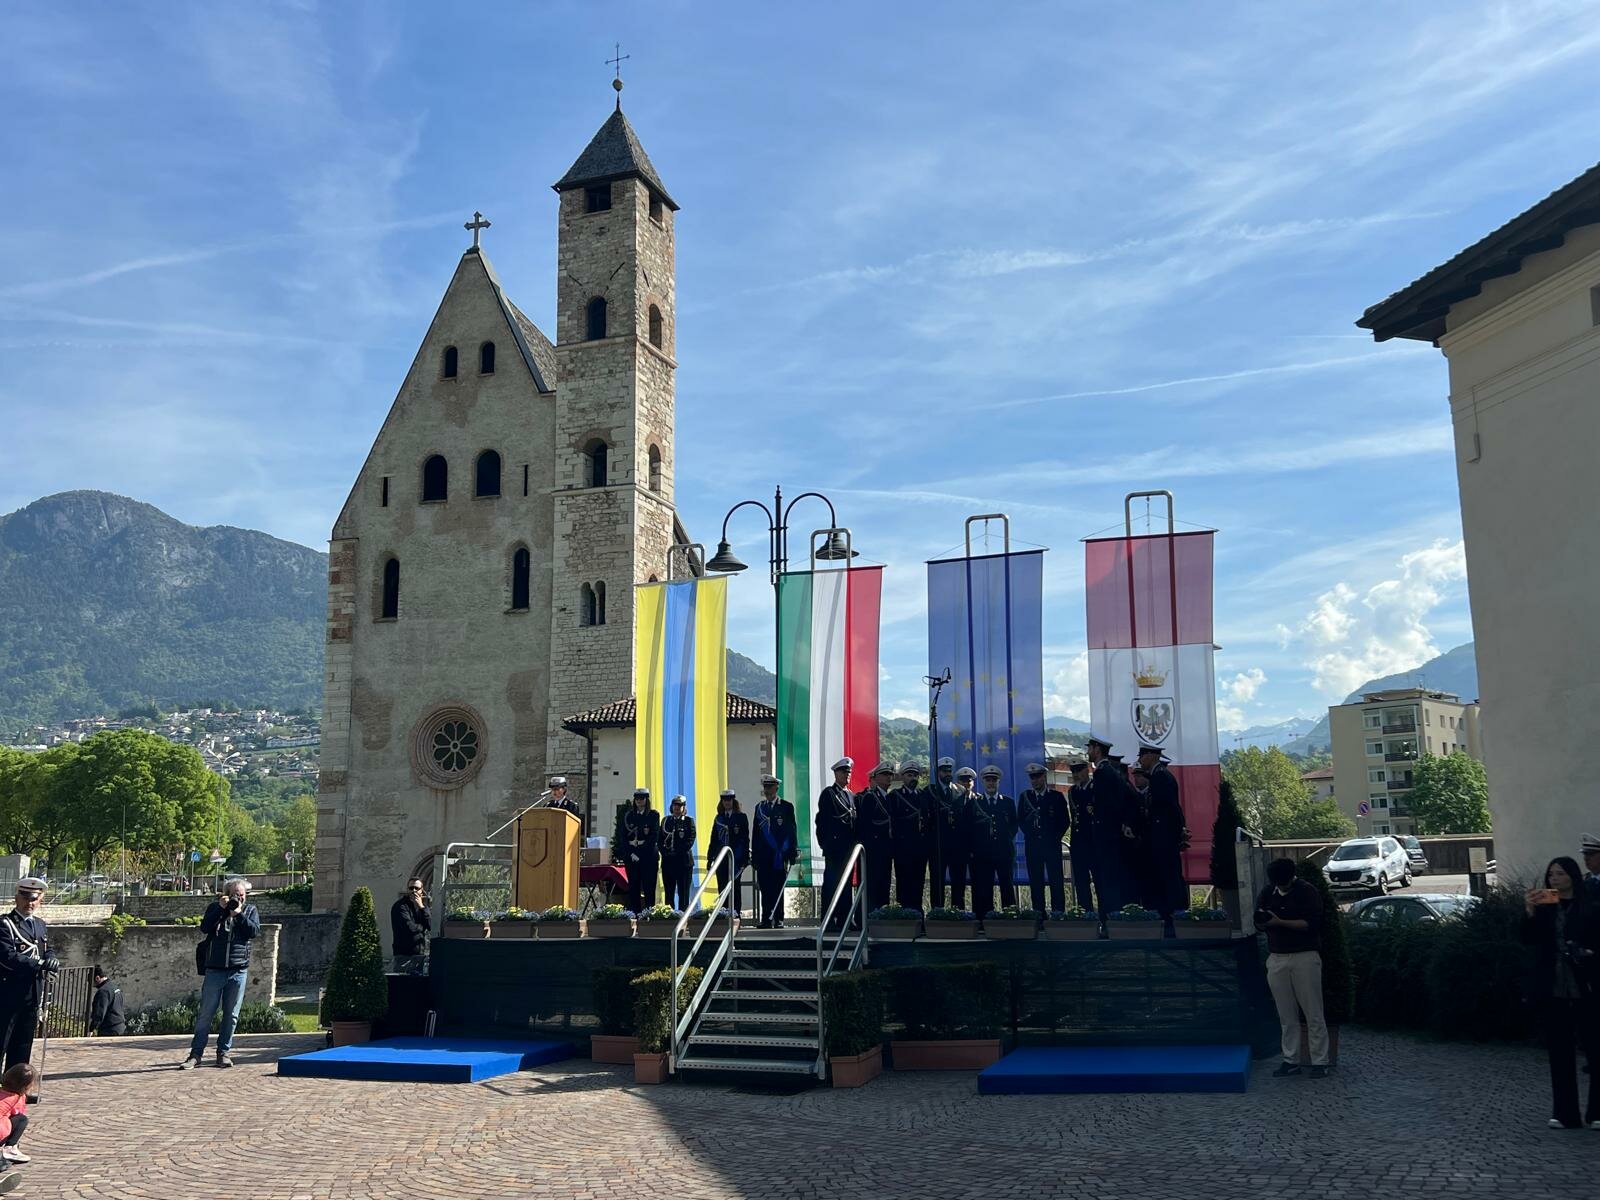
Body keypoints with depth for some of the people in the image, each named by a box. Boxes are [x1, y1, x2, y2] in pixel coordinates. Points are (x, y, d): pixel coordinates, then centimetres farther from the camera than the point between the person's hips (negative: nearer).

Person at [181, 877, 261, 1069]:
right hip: (215, 969, -1)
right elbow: (204, 927, -8)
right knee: (205, 1013, 0)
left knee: (231, 1015, 6)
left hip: (238, 971, 1)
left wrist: (239, 914, -11)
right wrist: (221, 908, -14)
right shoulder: (215, 908, 8)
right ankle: (196, 1054, 5)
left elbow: (254, 932, -5)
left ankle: (224, 1052, 14)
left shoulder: (250, 910, 9)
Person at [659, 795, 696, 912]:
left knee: (683, 892, -3)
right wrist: (664, 852, -4)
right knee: (668, 892, 4)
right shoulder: (666, 821, 15)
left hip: (684, 860, -3)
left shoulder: (689, 821, 4)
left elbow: (690, 839, -5)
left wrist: (678, 852, -13)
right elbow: (660, 839, 12)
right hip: (668, 860, 3)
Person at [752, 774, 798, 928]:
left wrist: (792, 855, -6)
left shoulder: (786, 807, 1)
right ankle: (766, 919, 4)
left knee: (778, 889, 1)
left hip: (779, 856, -3)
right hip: (763, 856, 3)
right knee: (765, 888, 1)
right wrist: (754, 854, 7)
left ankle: (778, 920, 6)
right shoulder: (759, 807, 13)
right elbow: (756, 832, 13)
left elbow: (792, 831, 0)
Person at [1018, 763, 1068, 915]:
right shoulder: (1025, 796, 11)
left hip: (1052, 844, -2)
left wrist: (1055, 837, 2)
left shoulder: (1057, 797, 5)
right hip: (1032, 845, 2)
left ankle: (1058, 912, -4)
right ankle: (1039, 912, 2)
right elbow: (1020, 820, 13)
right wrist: (1030, 834, 6)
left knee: (1056, 880, -5)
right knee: (1035, 882, 0)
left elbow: (1064, 821, 6)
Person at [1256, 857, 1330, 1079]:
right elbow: (1258, 923, 14)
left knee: (1313, 1013, -1)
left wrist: (1281, 922, -20)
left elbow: (1313, 924, -14)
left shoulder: (1308, 892, -5)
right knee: (1286, 1016, 7)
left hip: (1304, 958, -4)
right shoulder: (1268, 893, 11)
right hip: (1276, 959, 5)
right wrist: (1263, 922, -11)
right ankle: (1291, 1060, 13)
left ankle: (1320, 1062, 5)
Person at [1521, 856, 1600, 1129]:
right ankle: (1565, 1114, 13)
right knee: (1560, 1053, 7)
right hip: (1552, 990, 3)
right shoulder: (1544, 908, 8)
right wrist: (1529, 911, -15)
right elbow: (1528, 939, -1)